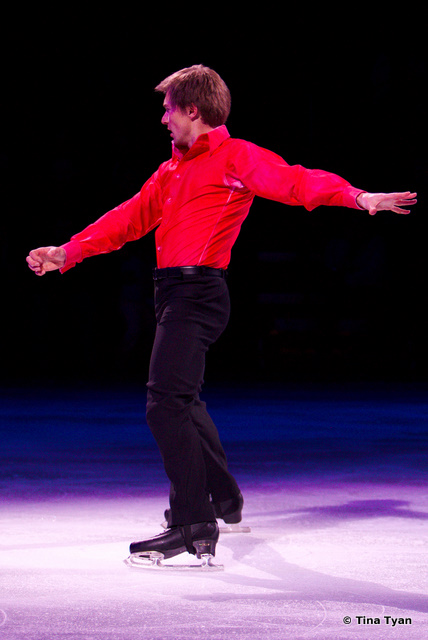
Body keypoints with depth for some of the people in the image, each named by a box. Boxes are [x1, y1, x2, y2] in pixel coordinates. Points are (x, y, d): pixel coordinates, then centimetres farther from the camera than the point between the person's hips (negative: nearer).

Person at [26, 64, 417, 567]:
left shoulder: (234, 157, -5)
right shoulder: (173, 170, 21)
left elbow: (292, 181, -18)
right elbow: (131, 218, 25)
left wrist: (358, 197, -33)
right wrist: (67, 252, 24)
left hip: (198, 292, -10)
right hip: (174, 293, 10)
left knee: (166, 403, -18)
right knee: (184, 399, 23)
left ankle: (195, 528, -18)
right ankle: (224, 499, 41)